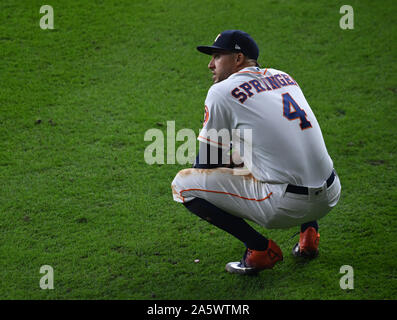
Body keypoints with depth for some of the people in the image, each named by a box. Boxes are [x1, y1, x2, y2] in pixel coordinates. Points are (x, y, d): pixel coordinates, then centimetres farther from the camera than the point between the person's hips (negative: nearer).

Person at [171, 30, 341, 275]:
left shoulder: (222, 91, -3)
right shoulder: (284, 77, 16)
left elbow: (206, 164, 2)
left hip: (287, 207, -7)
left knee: (182, 184, -1)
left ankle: (261, 249, -2)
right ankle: (309, 232, 21)